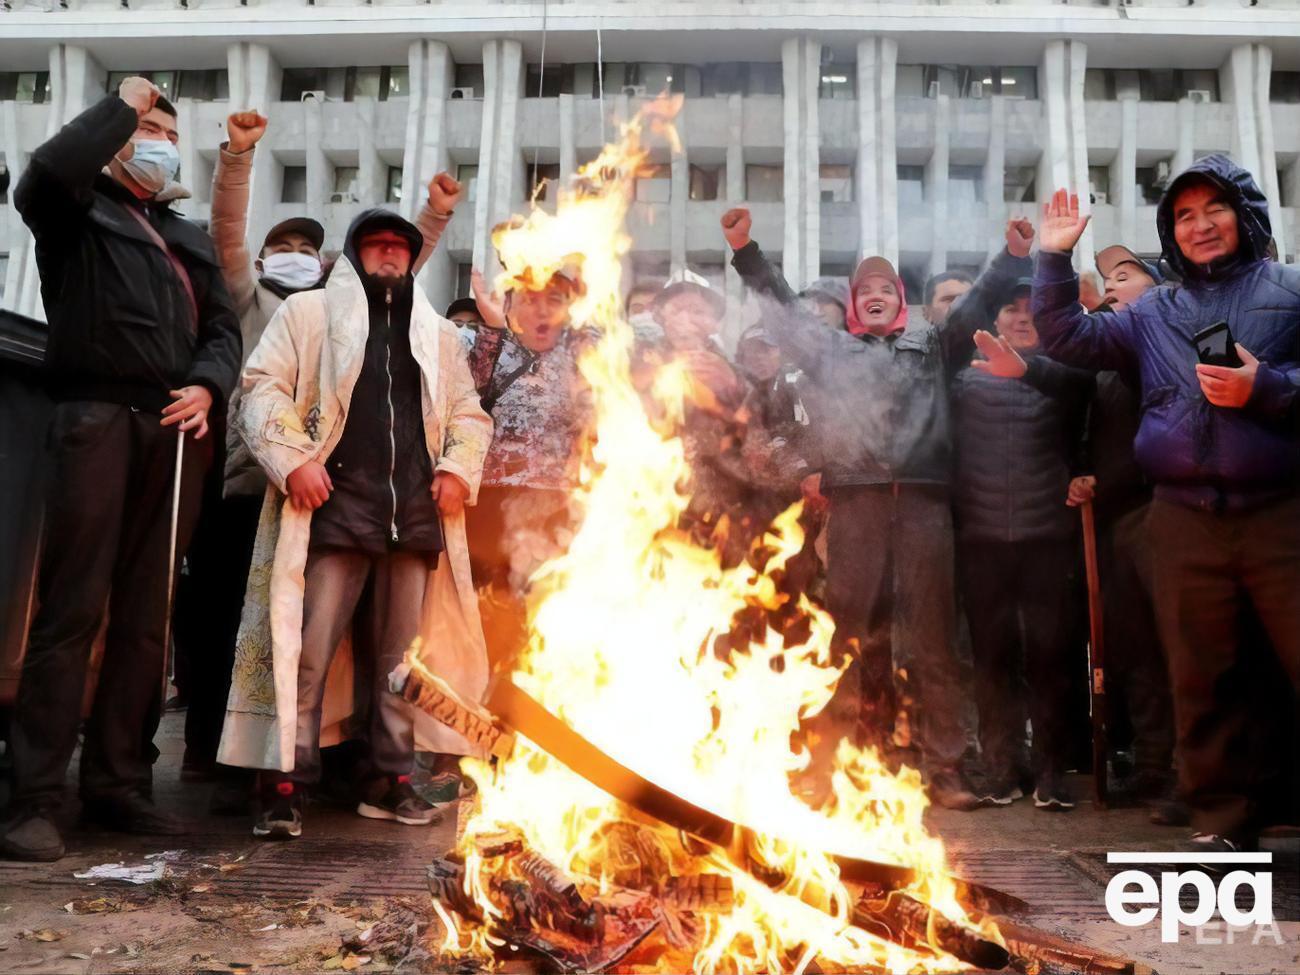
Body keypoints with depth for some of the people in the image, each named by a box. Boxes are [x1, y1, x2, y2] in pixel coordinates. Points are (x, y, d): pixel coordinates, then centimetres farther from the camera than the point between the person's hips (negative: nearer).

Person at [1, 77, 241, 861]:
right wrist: (123, 105, 1)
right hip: (98, 420, -5)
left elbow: (224, 327, 16)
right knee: (73, 610, -9)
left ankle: (119, 784, 10)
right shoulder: (79, 213, 12)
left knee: (146, 617, 4)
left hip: (177, 431, 5)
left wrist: (207, 386, -5)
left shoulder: (189, 238, 26)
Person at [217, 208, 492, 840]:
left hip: (418, 512, 4)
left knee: (404, 656, 7)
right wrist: (292, 458, -11)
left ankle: (390, 781, 17)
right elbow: (263, 384, 3)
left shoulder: (438, 333, 23)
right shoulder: (308, 312, 12)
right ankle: (285, 786, 0)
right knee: (306, 651, -7)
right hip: (335, 505, -3)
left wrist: (459, 467, 5)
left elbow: (469, 413, 24)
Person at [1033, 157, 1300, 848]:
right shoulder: (1152, 315, 17)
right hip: (1185, 522, 3)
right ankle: (1222, 819, 19)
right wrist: (1054, 258, 6)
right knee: (1199, 681, 8)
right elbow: (1067, 339, 13)